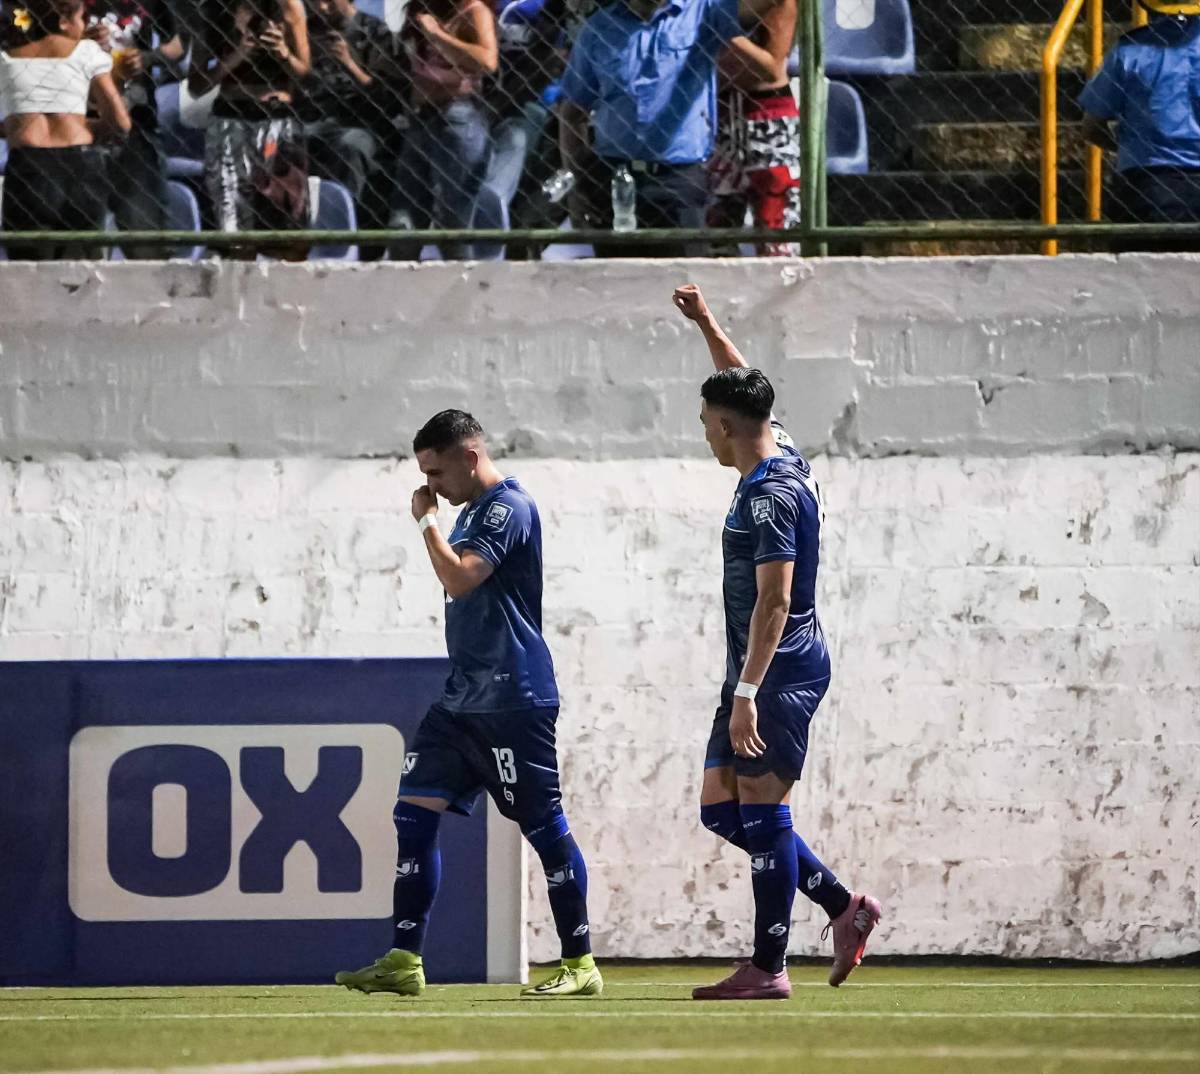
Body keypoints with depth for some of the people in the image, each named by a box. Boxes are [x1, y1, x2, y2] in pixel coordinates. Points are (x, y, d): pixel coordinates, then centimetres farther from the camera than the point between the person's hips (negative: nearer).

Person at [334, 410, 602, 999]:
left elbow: (459, 578, -23)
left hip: (512, 700, -10)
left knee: (544, 827, -5)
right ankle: (404, 962, 3)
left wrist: (427, 520, -13)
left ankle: (581, 965, 1)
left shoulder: (509, 508, -13)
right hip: (464, 696, 10)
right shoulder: (472, 512, 17)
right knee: (415, 813, 2)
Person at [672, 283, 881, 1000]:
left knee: (762, 813, -8)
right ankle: (844, 907, 16)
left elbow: (774, 601, -24)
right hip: (760, 671, 10)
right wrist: (706, 324, 37)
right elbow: (744, 387, 32)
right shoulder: (779, 452, 10)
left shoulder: (773, 496, -18)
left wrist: (747, 692, -27)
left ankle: (769, 968, -6)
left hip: (781, 671, -10)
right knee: (721, 809, 11)